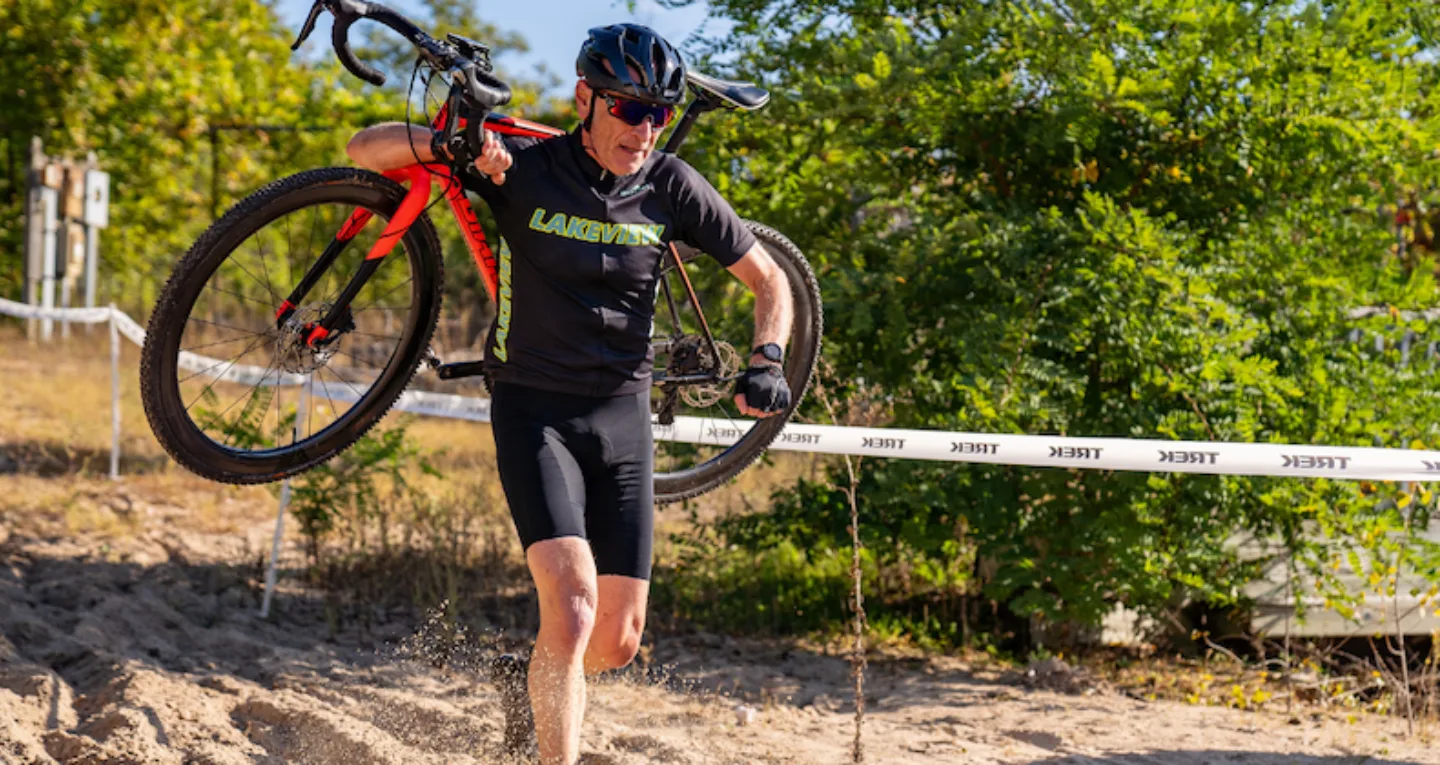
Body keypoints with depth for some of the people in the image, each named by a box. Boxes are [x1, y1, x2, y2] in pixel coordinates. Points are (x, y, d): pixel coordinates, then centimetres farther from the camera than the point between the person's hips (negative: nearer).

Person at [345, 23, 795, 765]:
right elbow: (365, 150, -12)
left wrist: (767, 362, -15)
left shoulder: (673, 187, -5)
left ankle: (532, 679, 39)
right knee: (573, 604, -24)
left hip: (622, 416, 3)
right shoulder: (525, 168, -12)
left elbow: (770, 281, 5)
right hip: (534, 410, -3)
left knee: (618, 640, 6)